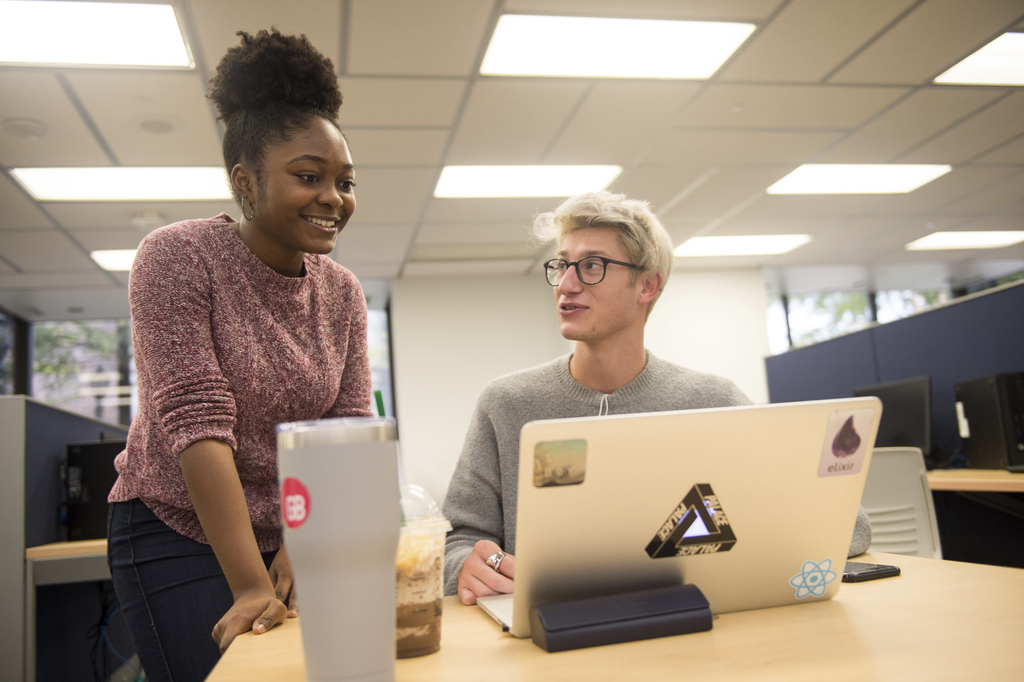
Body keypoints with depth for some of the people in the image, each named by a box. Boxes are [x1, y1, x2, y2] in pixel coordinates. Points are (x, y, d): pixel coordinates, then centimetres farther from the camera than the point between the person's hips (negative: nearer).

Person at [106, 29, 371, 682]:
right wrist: (250, 585, -25)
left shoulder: (343, 293, 0)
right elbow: (198, 422, -22)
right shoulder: (177, 256, -14)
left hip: (289, 535, 4)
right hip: (177, 534, -4)